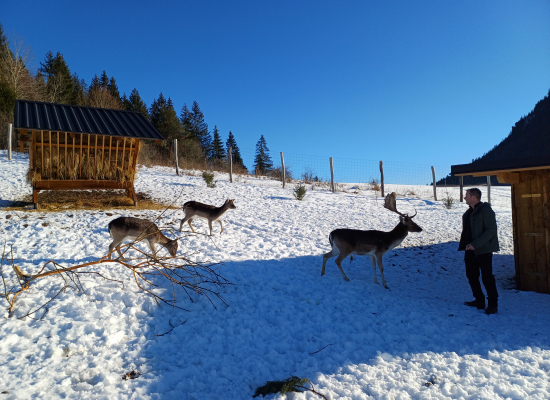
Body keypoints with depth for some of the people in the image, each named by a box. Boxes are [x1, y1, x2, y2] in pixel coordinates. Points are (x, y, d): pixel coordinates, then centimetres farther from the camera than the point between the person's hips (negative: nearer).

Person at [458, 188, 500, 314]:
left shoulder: (486, 210, -13)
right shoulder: (469, 212, 13)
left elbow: (491, 230, -20)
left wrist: (475, 244, -25)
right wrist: (464, 245, 12)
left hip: (483, 250, -9)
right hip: (471, 250, 9)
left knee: (487, 277, -3)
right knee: (471, 276, 12)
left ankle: (493, 304, 7)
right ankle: (479, 301, 24)